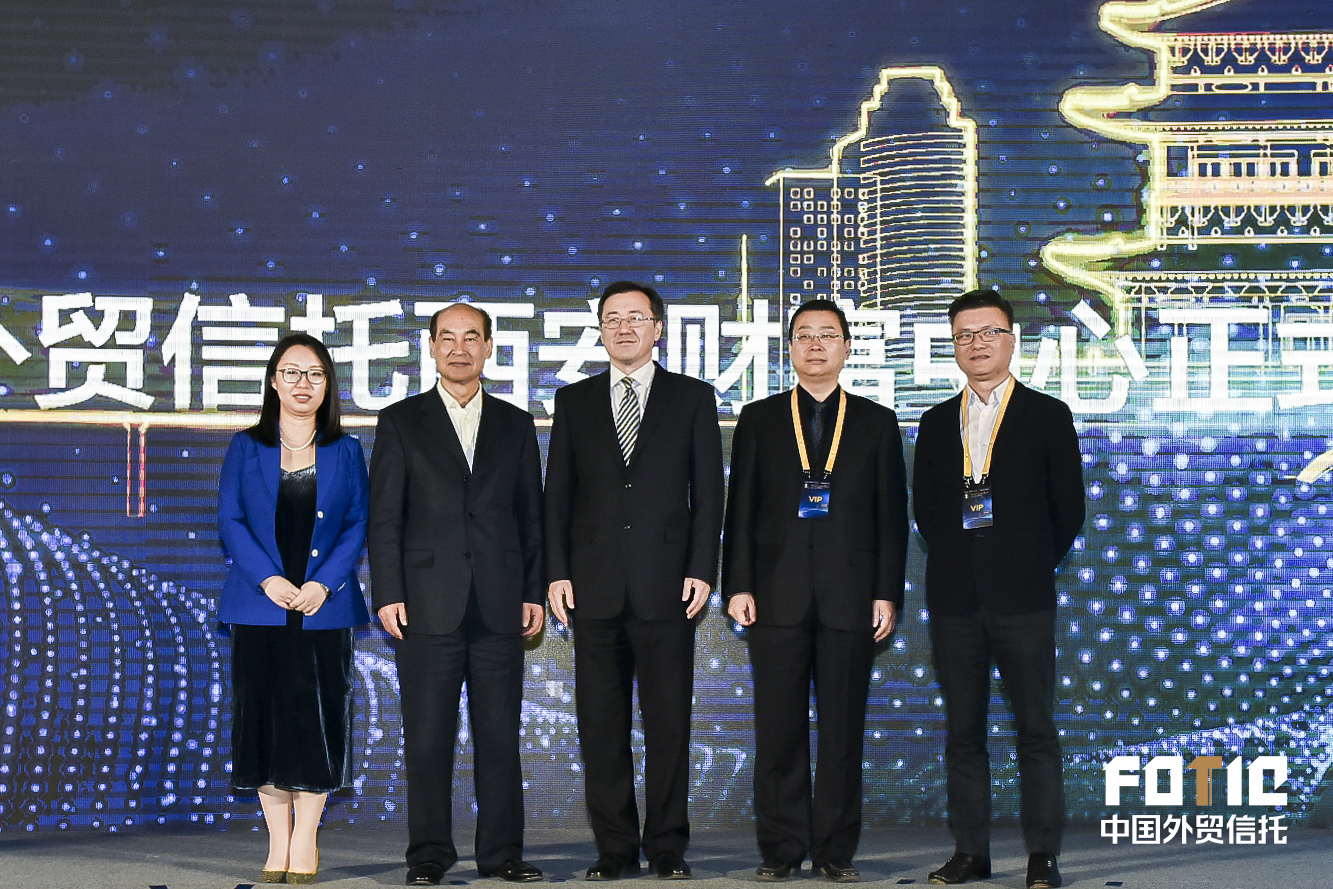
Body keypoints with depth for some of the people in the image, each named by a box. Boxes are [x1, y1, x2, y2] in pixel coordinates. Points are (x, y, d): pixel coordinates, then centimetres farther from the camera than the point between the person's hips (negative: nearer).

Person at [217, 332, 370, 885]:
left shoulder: (345, 451, 8)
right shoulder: (246, 448, 8)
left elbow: (358, 524, 3)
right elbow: (229, 519, 1)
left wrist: (323, 583, -11)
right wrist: (268, 579, -12)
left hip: (324, 606, 0)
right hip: (260, 606, 0)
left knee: (317, 713, -1)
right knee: (265, 713, 1)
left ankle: (305, 843, 8)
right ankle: (278, 845, 9)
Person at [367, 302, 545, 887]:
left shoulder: (516, 425, 13)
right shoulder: (400, 422, 7)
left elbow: (531, 515, 12)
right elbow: (384, 517, 2)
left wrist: (535, 592, 5)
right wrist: (388, 595, -6)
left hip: (500, 606, 2)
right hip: (427, 604, -2)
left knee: (500, 735, 4)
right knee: (427, 737, 0)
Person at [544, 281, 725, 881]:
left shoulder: (693, 398, 8)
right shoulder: (574, 400, 12)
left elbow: (708, 491, 4)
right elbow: (557, 493, 10)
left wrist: (701, 569, -5)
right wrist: (557, 573, 1)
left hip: (665, 583, -1)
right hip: (595, 585, 2)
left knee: (669, 723, 0)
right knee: (601, 725, 3)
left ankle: (667, 847, 9)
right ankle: (614, 848, 11)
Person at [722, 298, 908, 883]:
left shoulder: (877, 423, 11)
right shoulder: (759, 420, 11)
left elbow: (892, 515, 8)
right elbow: (740, 510, 7)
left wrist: (888, 592, -1)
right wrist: (738, 586, -2)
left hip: (850, 597, 0)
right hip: (778, 595, 0)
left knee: (844, 729, 1)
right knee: (779, 729, 1)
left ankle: (836, 850, 9)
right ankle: (781, 849, 9)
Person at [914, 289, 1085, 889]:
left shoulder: (1048, 417, 4)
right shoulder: (936, 423, 13)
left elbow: (1068, 509, 4)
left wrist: (1031, 568, 3)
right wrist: (954, 565, 8)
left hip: (1022, 598, -3)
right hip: (954, 598, 3)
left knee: (1036, 729, -2)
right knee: (963, 730, 6)